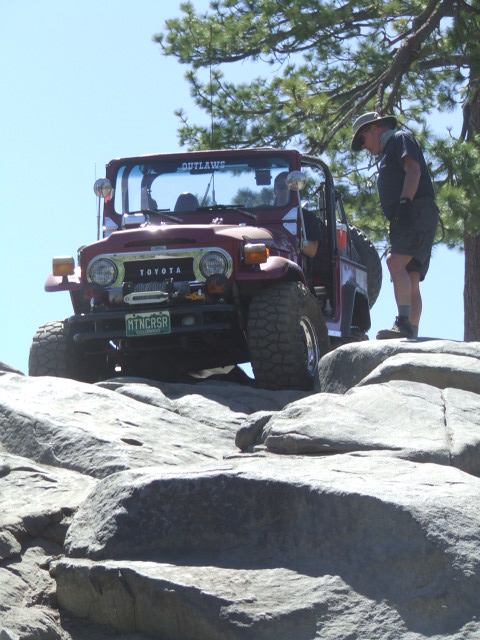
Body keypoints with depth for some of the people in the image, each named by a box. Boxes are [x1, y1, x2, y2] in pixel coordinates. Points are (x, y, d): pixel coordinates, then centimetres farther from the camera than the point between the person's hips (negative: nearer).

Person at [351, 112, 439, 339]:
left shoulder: (400, 138, 5)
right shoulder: (388, 152, 33)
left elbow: (413, 170, -12)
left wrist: (405, 202, -24)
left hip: (417, 212, -10)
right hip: (406, 219, 10)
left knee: (396, 262, -27)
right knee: (411, 281, 3)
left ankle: (403, 323, -39)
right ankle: (412, 335, -2)